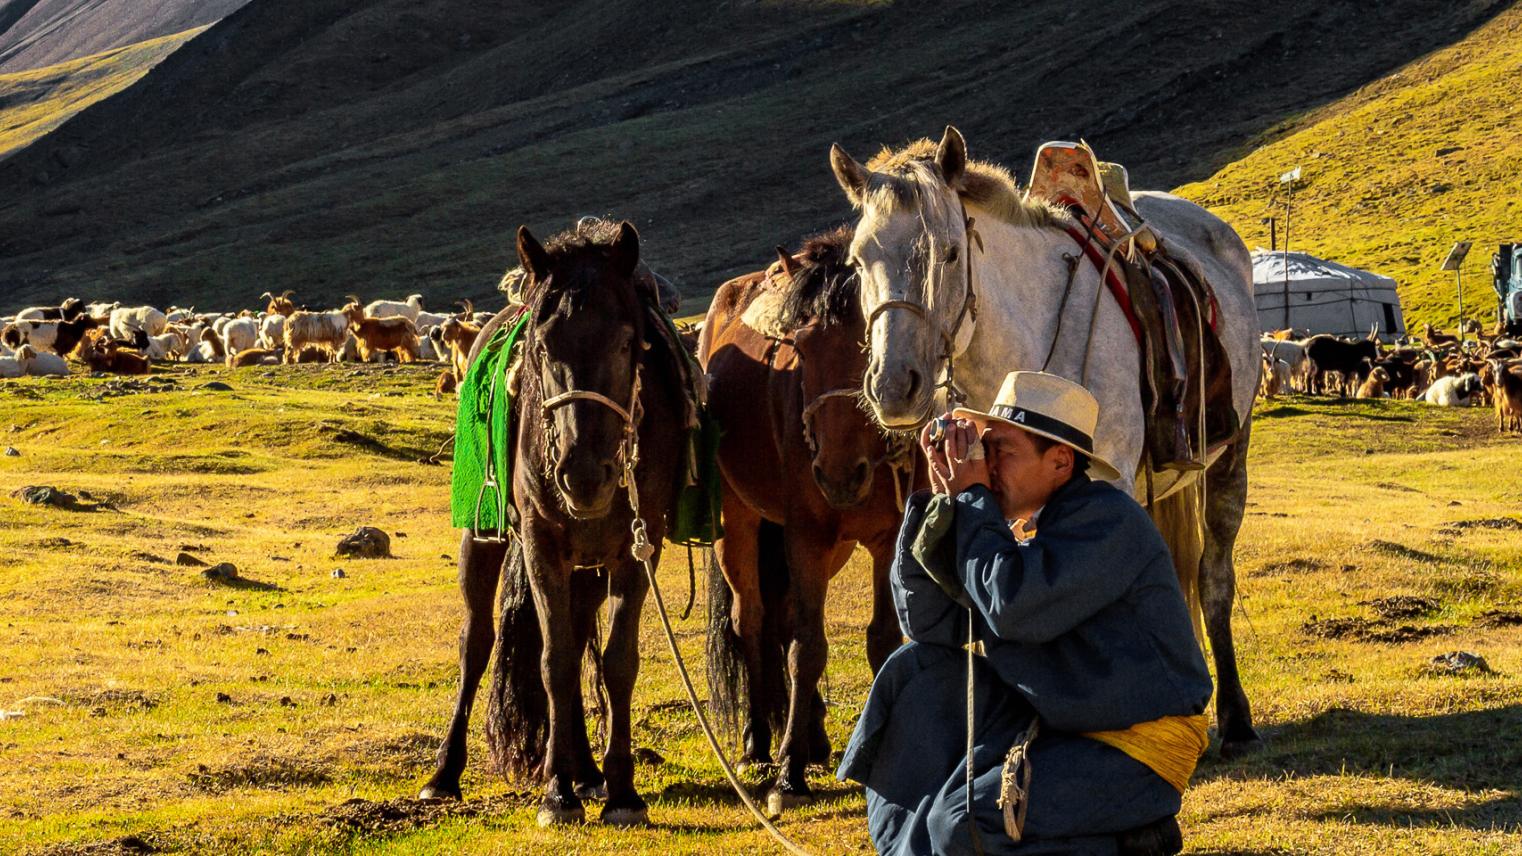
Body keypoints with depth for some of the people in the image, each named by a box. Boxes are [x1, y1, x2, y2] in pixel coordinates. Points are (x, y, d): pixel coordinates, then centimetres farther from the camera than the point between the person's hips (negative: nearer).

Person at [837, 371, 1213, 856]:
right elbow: (927, 619, 2)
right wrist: (943, 497, -5)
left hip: (1137, 750, -9)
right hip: (1048, 720, 9)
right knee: (919, 669, 2)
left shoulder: (1105, 519, -19)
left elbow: (1014, 607, -32)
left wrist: (971, 496, -20)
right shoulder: (1015, 522, 5)